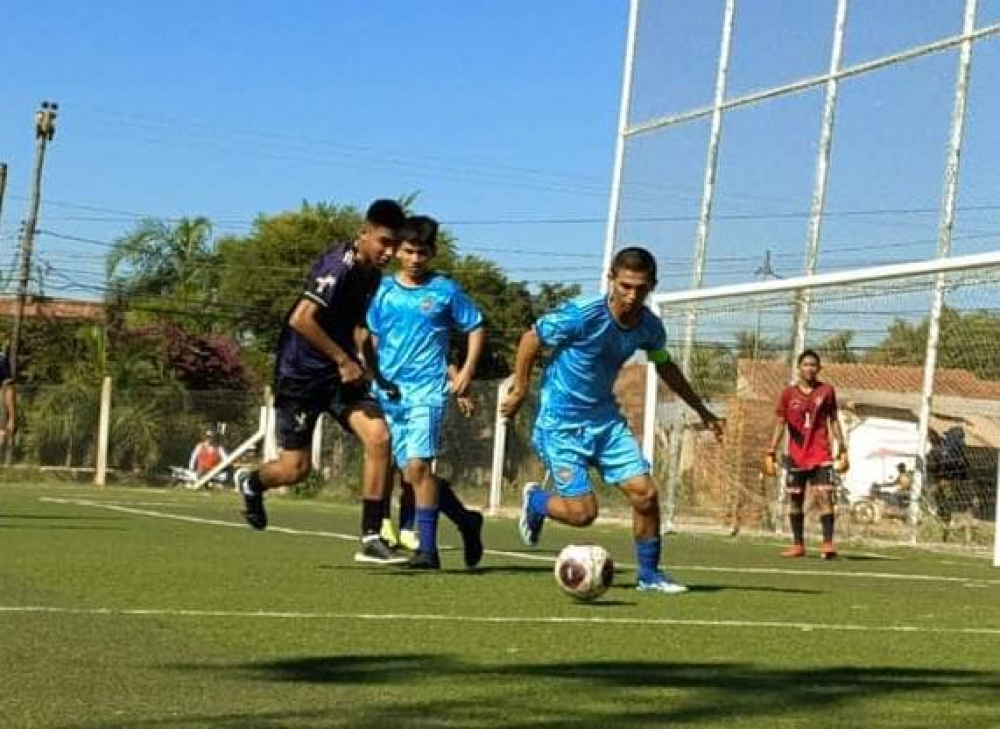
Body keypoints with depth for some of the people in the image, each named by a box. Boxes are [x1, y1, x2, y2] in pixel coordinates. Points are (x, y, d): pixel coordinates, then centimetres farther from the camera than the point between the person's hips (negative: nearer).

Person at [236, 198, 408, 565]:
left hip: (341, 373, 7)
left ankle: (371, 538, -10)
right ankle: (251, 483, 36)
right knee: (295, 469, -1)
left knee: (379, 437, -14)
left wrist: (361, 359, 9)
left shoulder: (372, 274, 6)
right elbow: (301, 319, -28)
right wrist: (343, 359, -22)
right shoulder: (338, 266, -20)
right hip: (300, 373, -7)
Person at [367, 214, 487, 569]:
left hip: (427, 390, -4)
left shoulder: (445, 290, 0)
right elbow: (371, 337, 16)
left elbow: (476, 328, 7)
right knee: (410, 473, 5)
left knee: (418, 466, -17)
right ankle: (466, 520, 25)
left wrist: (466, 371, -2)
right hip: (389, 391, 4)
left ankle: (427, 547, -10)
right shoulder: (383, 290, 8)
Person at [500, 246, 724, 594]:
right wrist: (520, 389, -5)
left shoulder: (649, 327, -5)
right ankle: (535, 501, 23)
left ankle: (649, 573, 14)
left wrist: (701, 410, 22)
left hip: (605, 418, 5)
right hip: (561, 422, -5)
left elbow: (665, 367, 16)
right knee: (583, 512, -10)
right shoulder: (582, 315, -24)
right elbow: (532, 338, -10)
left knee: (645, 493, -5)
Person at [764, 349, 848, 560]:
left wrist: (842, 450, 3)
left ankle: (828, 543, -14)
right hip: (796, 455, 2)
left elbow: (834, 421, 9)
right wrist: (771, 453, -4)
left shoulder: (826, 391, 3)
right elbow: (779, 425, 3)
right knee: (795, 499, 7)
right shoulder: (788, 394, 2)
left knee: (825, 495, -13)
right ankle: (798, 545, 17)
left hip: (821, 455, -1)